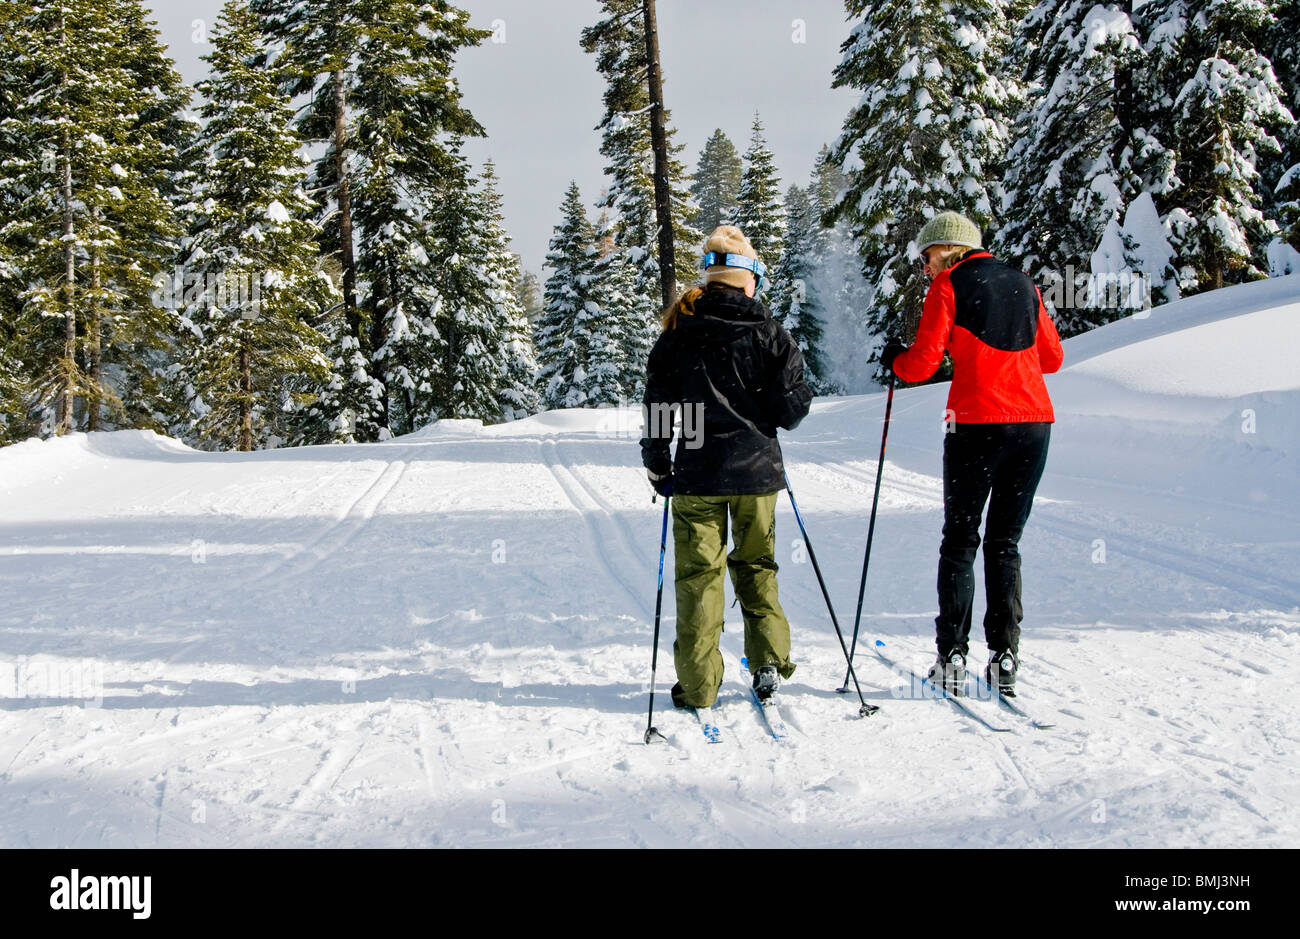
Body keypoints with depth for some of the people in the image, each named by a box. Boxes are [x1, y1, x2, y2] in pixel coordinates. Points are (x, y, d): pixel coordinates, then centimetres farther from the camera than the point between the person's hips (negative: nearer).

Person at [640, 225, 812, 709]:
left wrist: (657, 465, 12)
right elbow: (790, 409, -4)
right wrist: (799, 397, 19)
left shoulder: (679, 333, -1)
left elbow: (658, 405, 1)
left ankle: (698, 685, 6)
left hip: (698, 474, 0)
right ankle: (769, 662, 12)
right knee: (756, 565, 17)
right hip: (757, 470, 1)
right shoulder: (769, 333, -3)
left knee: (699, 574, 5)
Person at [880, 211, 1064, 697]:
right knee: (1005, 542, 12)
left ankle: (952, 656, 4)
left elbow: (921, 364, -5)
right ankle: (1005, 656, 5)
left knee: (960, 539, 8)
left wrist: (894, 358, 15)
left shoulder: (948, 285, 0)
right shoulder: (1023, 284, 15)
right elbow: (1051, 357, 19)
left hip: (976, 424, -4)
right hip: (1034, 422, 4)